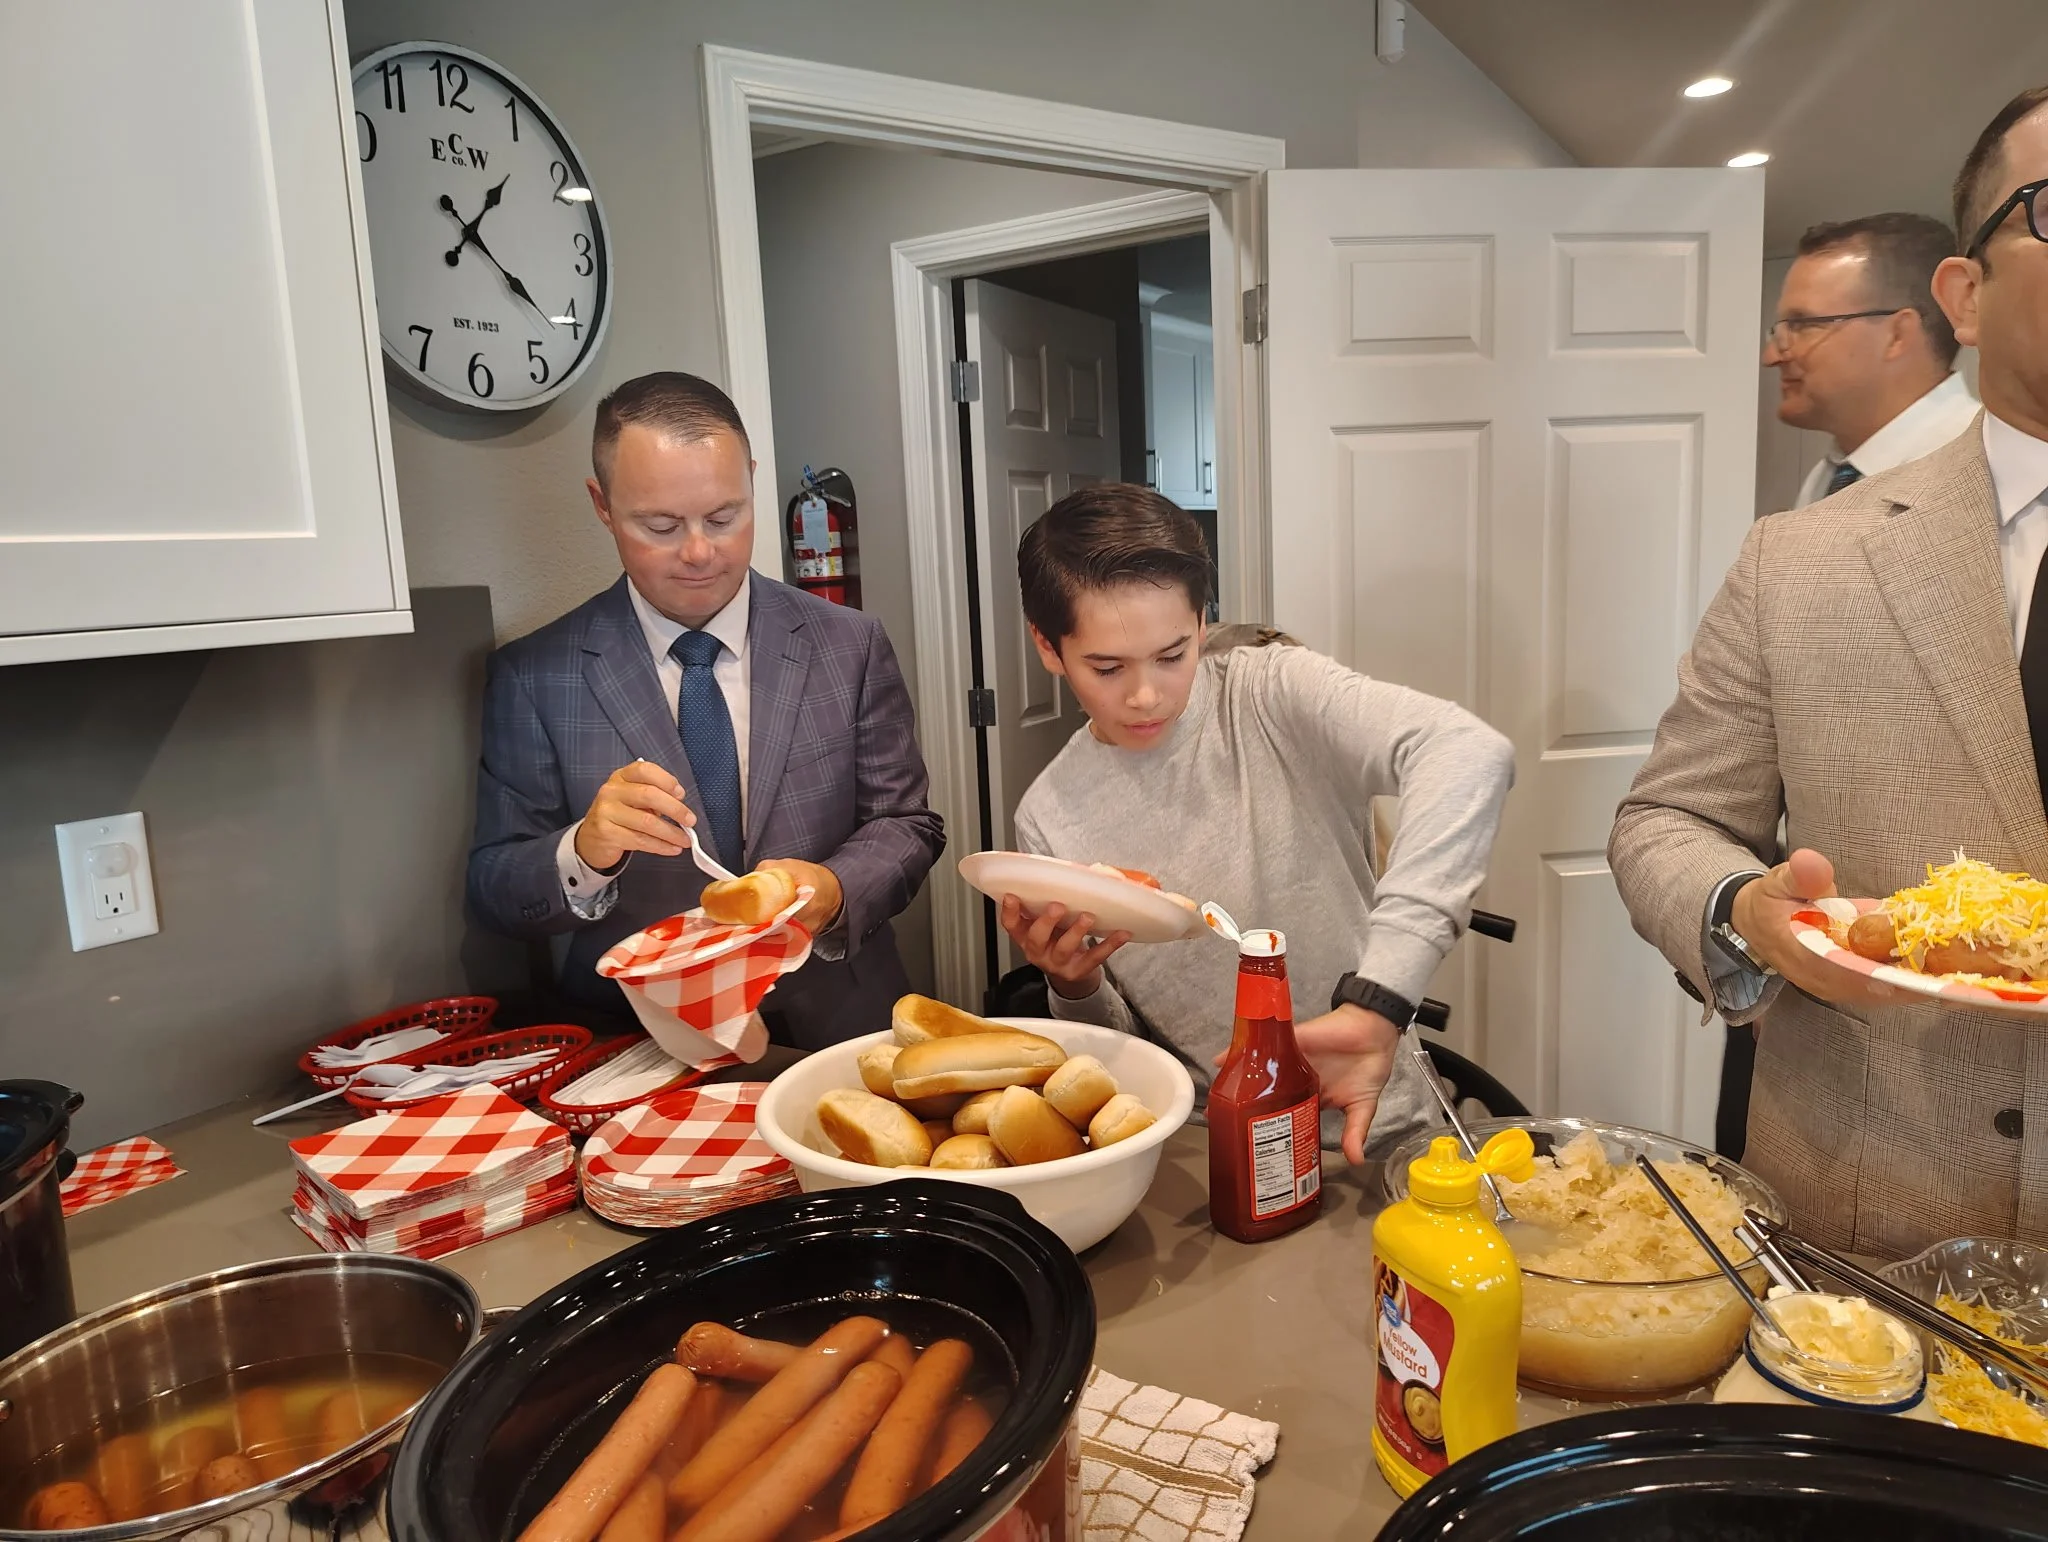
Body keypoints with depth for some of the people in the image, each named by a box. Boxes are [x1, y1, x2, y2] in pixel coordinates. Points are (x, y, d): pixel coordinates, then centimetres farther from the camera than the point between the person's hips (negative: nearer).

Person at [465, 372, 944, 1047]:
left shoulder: (850, 646, 3)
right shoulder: (531, 676, 1)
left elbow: (905, 823, 6)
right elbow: (493, 887, 3)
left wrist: (835, 891, -15)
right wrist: (584, 851, -18)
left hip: (831, 1023, 1)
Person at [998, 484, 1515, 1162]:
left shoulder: (1274, 697, -10)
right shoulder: (1049, 817, -1)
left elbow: (1472, 754, -30)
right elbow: (1116, 1053, 7)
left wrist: (1375, 1002, -37)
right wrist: (1073, 986, -17)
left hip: (1365, 1129, 0)